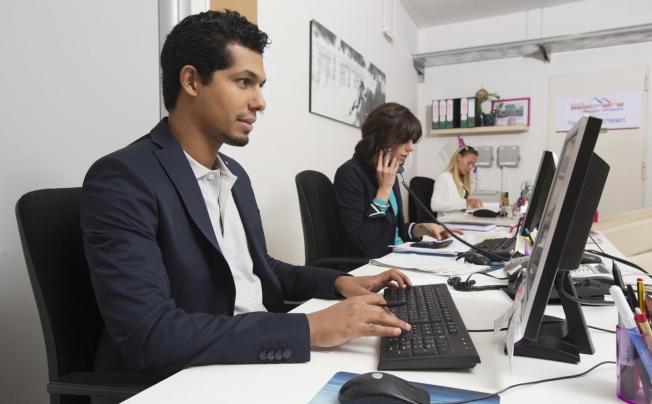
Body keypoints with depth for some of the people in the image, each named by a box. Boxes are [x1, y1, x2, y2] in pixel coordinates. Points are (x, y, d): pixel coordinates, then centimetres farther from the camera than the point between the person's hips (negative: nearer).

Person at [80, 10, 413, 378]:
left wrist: (337, 282, 1)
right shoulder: (122, 180, -18)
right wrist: (311, 329, -28)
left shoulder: (235, 174, 7)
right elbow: (147, 335, -26)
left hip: (265, 356, 7)